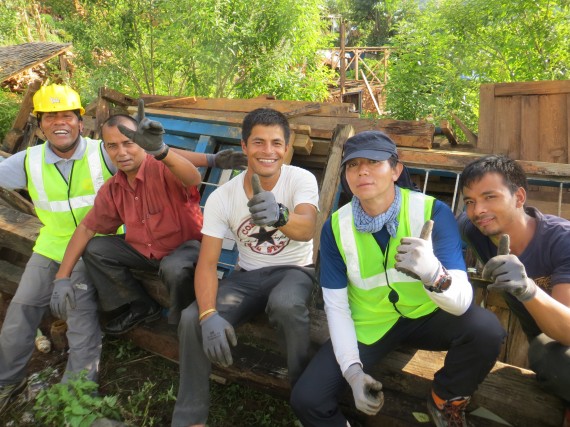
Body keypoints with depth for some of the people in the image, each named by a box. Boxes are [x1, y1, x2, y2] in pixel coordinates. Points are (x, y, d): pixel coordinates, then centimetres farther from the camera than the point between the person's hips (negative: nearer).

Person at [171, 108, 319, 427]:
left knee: (285, 304, -38)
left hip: (294, 271, -2)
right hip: (248, 275, 3)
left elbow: (307, 228, -36)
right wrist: (209, 315, -31)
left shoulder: (301, 179, -15)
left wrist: (280, 216, -61)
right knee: (193, 319, -22)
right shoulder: (222, 197, -10)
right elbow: (207, 263, -13)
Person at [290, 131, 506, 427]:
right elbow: (335, 305, -8)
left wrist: (433, 272, -52)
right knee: (306, 400, -17)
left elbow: (461, 302, -28)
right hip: (368, 325, 0)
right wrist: (352, 369, -21)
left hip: (425, 316, 0)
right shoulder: (335, 226, -14)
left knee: (486, 329, -29)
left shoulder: (433, 212, -20)